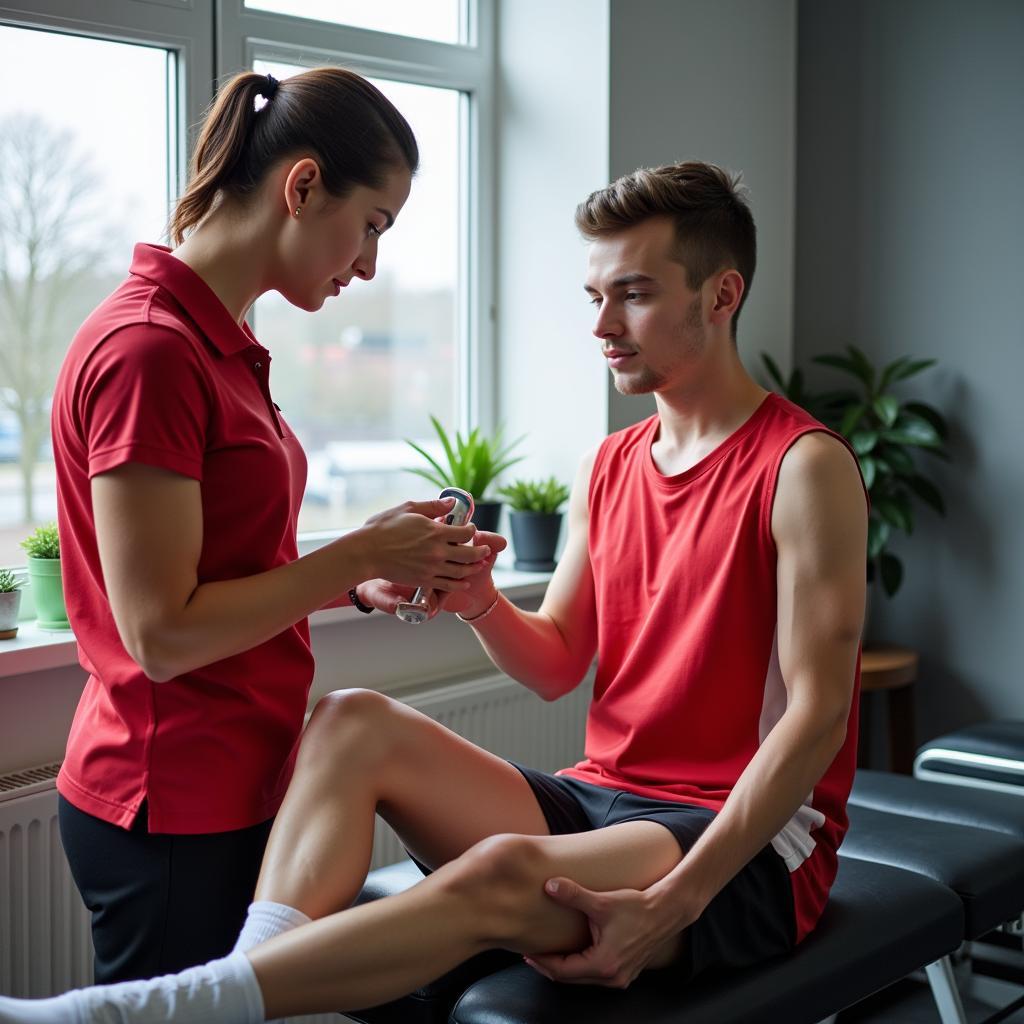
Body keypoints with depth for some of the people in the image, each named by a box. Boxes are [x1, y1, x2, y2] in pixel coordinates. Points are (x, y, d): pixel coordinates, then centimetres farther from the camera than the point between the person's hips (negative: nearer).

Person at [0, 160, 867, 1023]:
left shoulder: (804, 465, -9)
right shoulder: (612, 465, 15)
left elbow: (817, 713, -16)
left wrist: (673, 901, -26)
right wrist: (478, 601, -9)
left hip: (751, 844, -7)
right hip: (601, 795, 7)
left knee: (500, 873, -36)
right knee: (357, 720, -14)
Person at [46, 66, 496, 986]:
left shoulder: (220, 347, 9)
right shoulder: (148, 350, -19)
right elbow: (161, 633, -21)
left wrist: (364, 581, 0)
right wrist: (361, 554, -14)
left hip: (234, 790, 9)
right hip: (173, 811, -9)